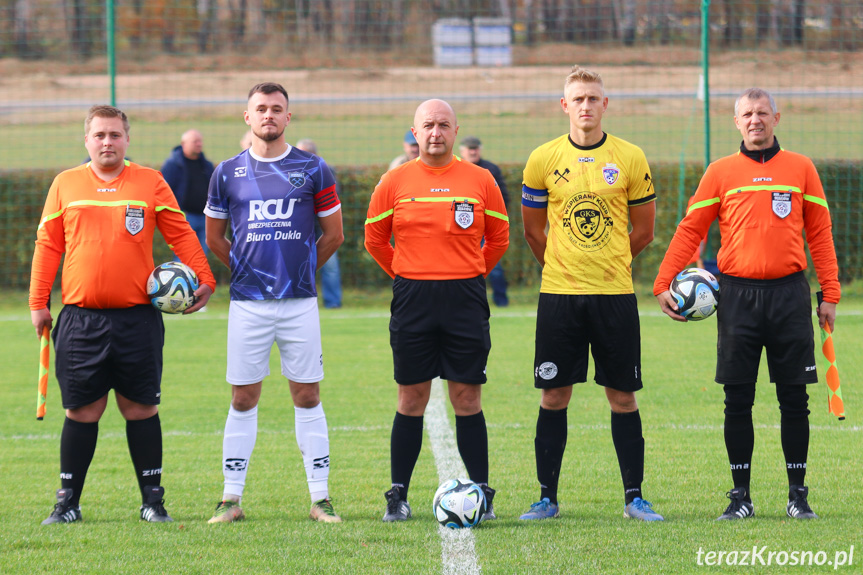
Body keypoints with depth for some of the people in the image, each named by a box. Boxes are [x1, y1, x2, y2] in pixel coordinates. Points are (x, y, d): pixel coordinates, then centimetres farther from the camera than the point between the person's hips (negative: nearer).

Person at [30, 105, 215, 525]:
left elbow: (181, 235, 6)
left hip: (137, 316, -1)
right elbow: (48, 245, 10)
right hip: (80, 317, 1)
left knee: (141, 407, 2)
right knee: (82, 410, 2)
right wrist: (38, 303, 6)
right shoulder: (66, 185, 9)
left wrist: (203, 279, -5)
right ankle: (68, 502, 9)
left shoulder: (150, 183, 6)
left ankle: (152, 499, 9)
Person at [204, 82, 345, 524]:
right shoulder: (228, 173, 5)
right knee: (243, 398, 2)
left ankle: (320, 497, 5)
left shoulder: (311, 169, 2)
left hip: (300, 301, 0)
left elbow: (333, 234, 10)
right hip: (247, 304, 0)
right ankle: (231, 498, 7)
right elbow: (214, 238, 16)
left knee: (307, 396, 2)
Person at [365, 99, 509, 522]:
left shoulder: (480, 181, 4)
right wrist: (407, 276, 11)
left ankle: (481, 494, 5)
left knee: (467, 399, 0)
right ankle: (398, 495, 8)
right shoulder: (395, 182, 4)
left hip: (465, 299, 0)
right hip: (412, 300, 0)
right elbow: (375, 239, 13)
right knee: (411, 399, 3)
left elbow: (498, 238, 13)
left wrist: (470, 276, 10)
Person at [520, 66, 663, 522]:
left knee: (622, 397, 2)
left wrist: (606, 266, 11)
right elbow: (533, 230, 12)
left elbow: (643, 232, 8)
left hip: (615, 295, 0)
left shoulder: (630, 159, 0)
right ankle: (547, 497, 9)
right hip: (558, 295, 0)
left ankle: (634, 497, 8)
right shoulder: (543, 159, 2)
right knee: (554, 395, 2)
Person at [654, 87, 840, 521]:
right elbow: (690, 230, 6)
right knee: (737, 400, 1)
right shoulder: (721, 172, 6)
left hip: (789, 294, 0)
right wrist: (663, 284, -4)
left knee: (794, 399, 1)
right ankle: (740, 496, 7)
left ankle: (798, 496, 9)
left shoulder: (801, 169, 8)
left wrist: (830, 295, 4)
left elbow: (819, 234, 9)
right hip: (737, 295, 0)